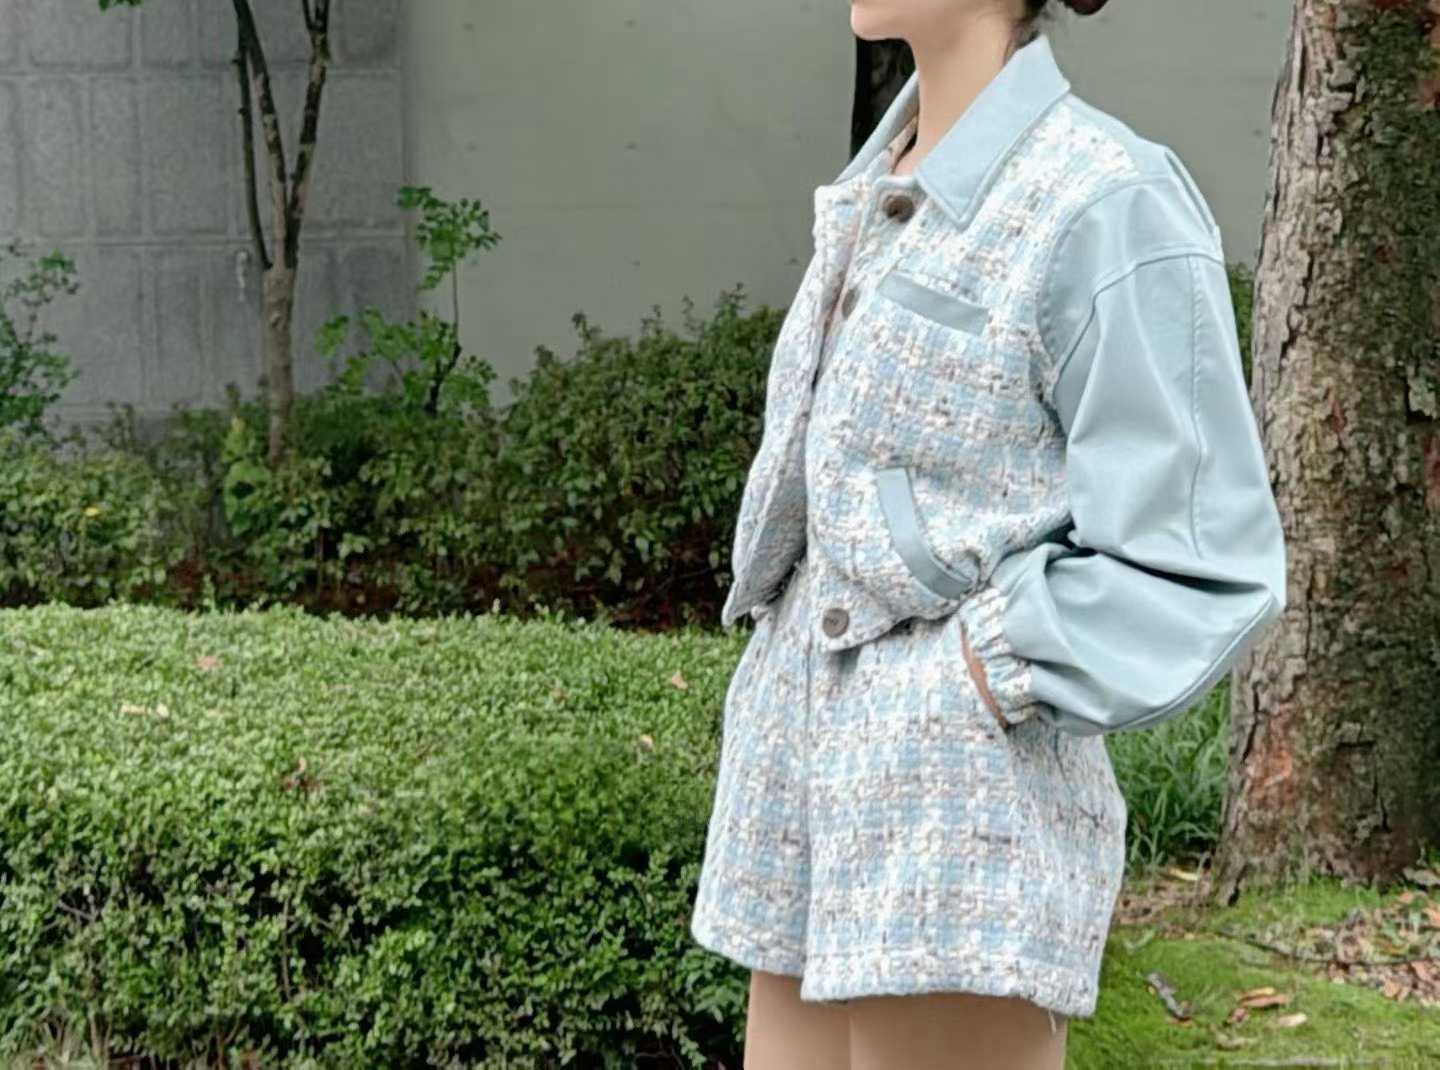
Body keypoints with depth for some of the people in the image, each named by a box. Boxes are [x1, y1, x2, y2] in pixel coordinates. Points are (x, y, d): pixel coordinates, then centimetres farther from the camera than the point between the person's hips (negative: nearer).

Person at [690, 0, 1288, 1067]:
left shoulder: (1106, 204, -13)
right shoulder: (875, 197, 11)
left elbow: (1201, 570, -13)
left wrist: (972, 683, -15)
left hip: (964, 823, -8)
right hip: (807, 798, 8)